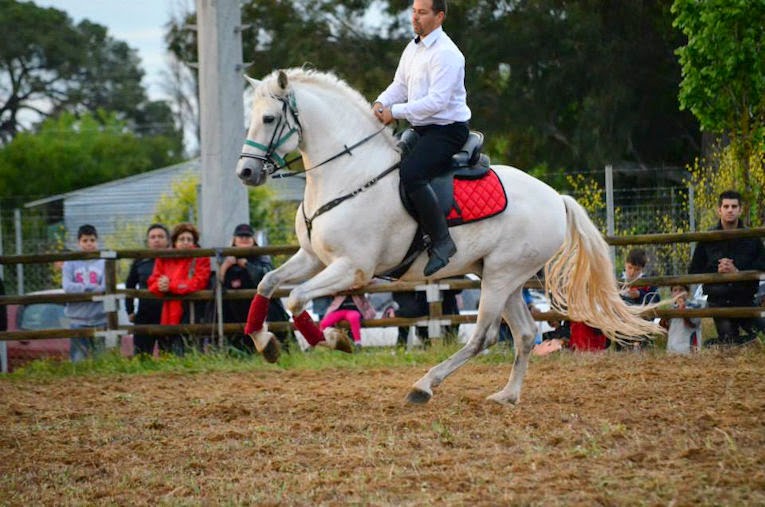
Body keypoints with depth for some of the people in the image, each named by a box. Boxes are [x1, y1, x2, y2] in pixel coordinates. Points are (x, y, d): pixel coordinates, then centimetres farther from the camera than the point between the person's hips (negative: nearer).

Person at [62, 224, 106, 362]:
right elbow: (67, 287, -7)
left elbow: (105, 288, -8)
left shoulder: (104, 262, 2)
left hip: (100, 320, 0)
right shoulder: (70, 263, 6)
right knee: (78, 359, 2)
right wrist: (93, 288, -10)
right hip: (78, 320, 0)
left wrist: (80, 289, -10)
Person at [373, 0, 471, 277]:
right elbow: (400, 85, 17)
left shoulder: (446, 54, -17)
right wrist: (381, 103, -4)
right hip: (422, 129, 11)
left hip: (447, 130, -11)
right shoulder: (413, 48, 14)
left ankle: (441, 241, -23)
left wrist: (395, 112, -22)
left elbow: (436, 101, -24)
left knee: (410, 174, -30)